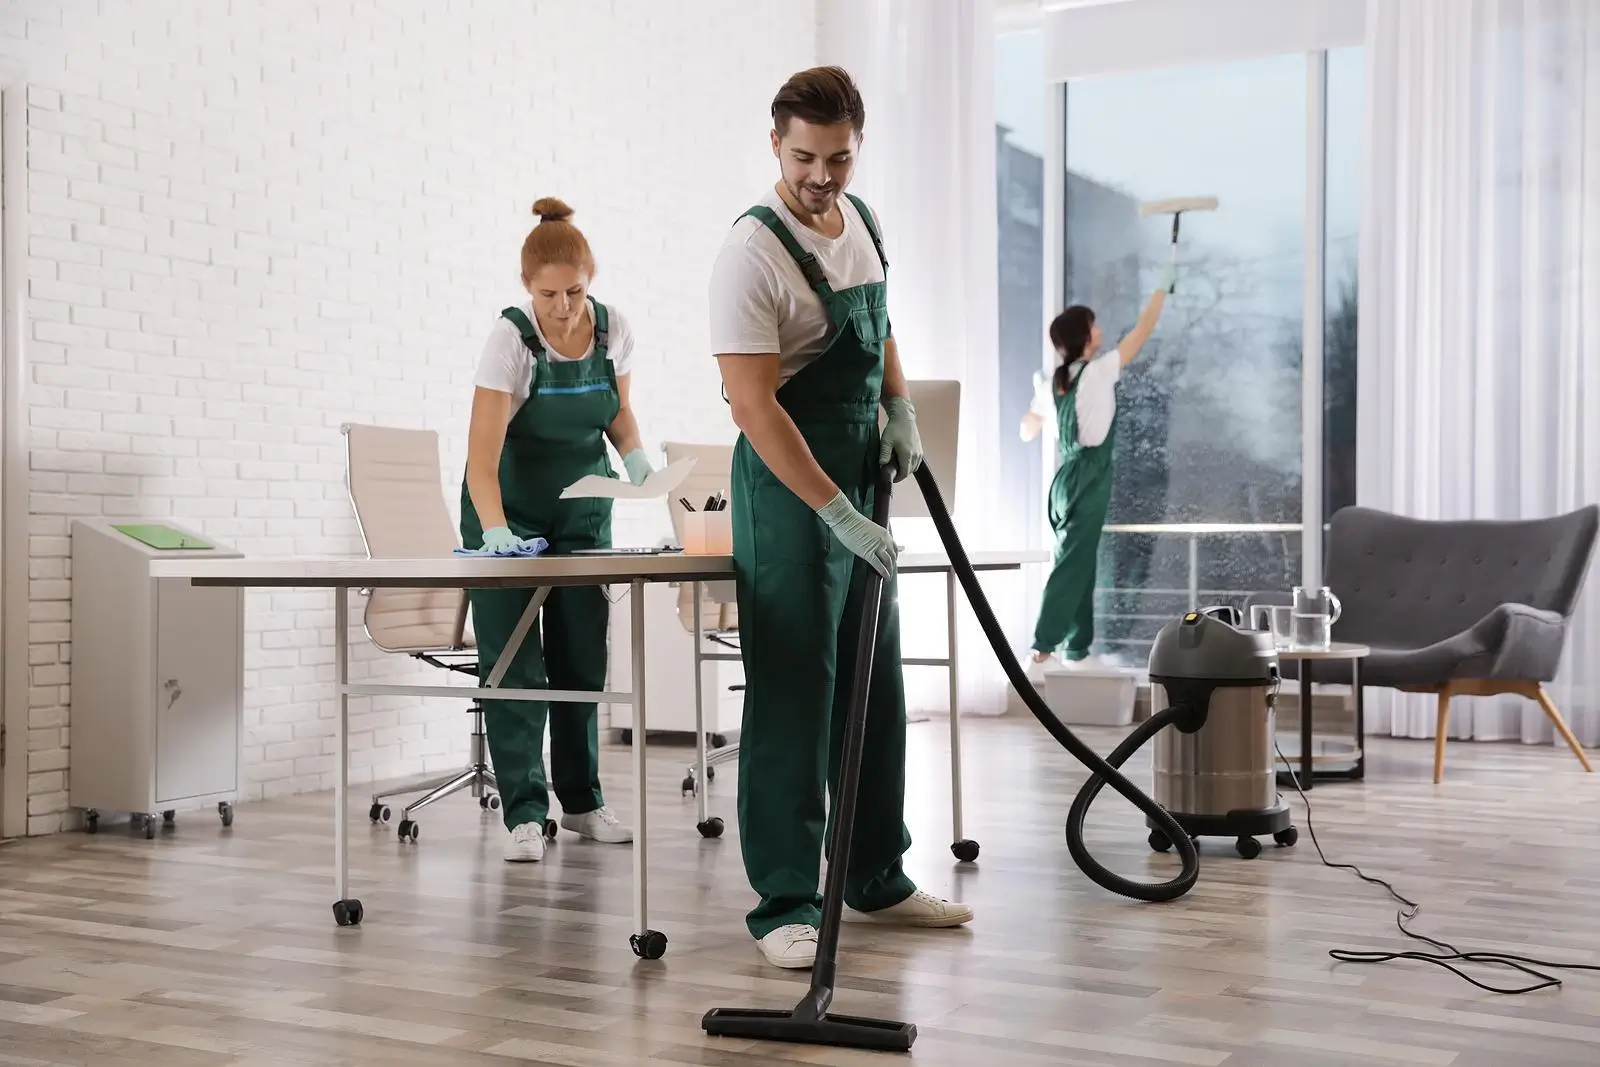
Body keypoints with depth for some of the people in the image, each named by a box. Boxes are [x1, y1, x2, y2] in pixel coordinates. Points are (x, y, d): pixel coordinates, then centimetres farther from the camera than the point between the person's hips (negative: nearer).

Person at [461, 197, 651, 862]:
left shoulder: (613, 329, -10)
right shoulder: (510, 339, -23)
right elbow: (483, 450, -30)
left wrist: (634, 452, -13)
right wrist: (494, 528, -45)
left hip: (583, 507, 4)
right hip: (510, 512, -4)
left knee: (582, 654, 8)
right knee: (512, 658, -6)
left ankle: (582, 801, 21)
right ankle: (524, 813, -1)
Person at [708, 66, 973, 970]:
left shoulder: (864, 221, 7)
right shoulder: (753, 251, -18)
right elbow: (755, 405, -24)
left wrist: (901, 405, 7)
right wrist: (837, 513, -29)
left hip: (860, 476, 8)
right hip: (790, 486, -8)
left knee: (877, 690, 14)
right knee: (793, 697, -5)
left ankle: (878, 877, 27)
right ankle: (786, 905, 3)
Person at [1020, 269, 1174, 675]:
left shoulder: (1052, 383, 7)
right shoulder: (1100, 371, -11)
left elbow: (1028, 431, 17)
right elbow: (1141, 332, -2)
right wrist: (1162, 287, 10)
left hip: (1068, 476, 8)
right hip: (1089, 477, -8)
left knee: (1080, 563, 14)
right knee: (1071, 565, -10)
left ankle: (1078, 650, 20)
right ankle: (1041, 653, -15)